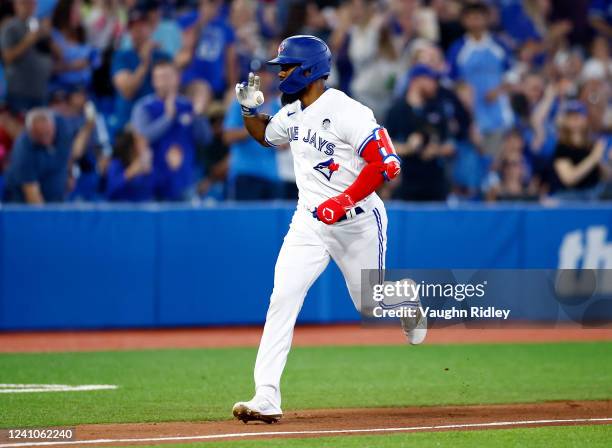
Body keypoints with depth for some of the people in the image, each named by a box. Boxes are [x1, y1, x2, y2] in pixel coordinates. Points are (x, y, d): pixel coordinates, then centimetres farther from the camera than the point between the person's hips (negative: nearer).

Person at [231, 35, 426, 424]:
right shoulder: (291, 114, 6)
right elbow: (264, 136, 29)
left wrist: (343, 202, -29)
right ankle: (266, 399, -18)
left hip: (357, 223, -6)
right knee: (282, 300, -12)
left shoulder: (347, 112, -19)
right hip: (309, 222, 6)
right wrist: (250, 109, 8)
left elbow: (387, 164, -25)